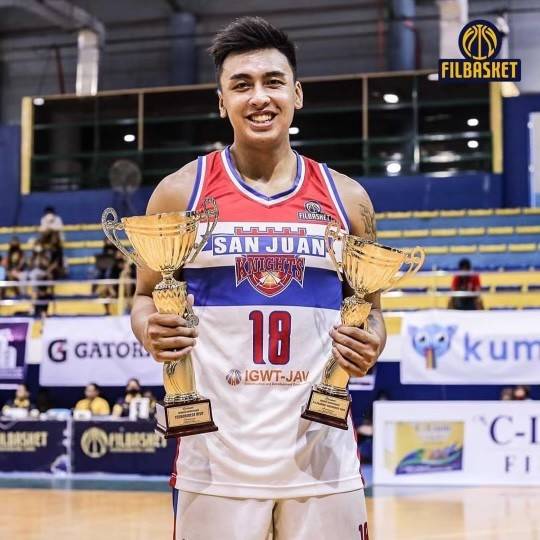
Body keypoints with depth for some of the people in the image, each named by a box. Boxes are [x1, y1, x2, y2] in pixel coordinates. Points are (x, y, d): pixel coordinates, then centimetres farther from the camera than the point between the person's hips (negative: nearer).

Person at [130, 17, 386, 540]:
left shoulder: (346, 198, 6)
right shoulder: (180, 192, 2)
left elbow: (369, 307, 15)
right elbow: (145, 297, 10)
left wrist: (370, 345, -7)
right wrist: (151, 331, -13)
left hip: (319, 448, 2)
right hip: (216, 451, -1)